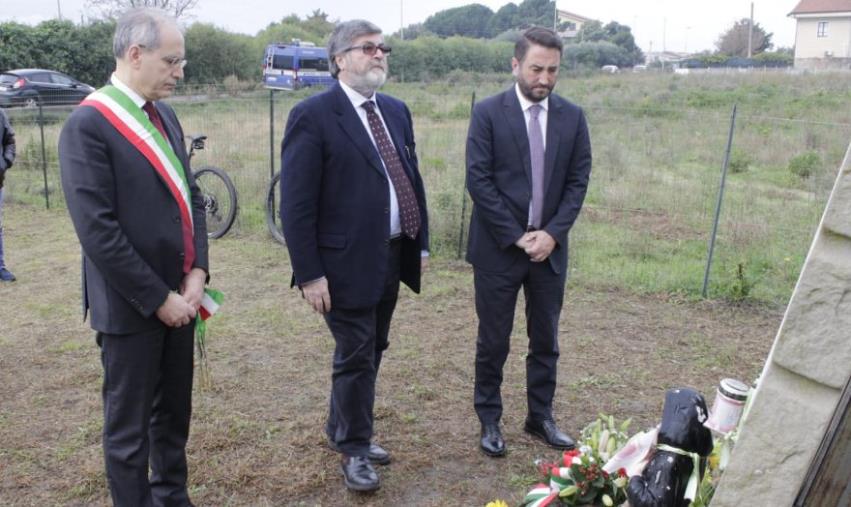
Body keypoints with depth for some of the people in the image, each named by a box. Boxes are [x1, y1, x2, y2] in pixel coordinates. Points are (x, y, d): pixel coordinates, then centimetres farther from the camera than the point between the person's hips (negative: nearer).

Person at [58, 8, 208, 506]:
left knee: (174, 412, 20)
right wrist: (158, 298, -16)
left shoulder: (165, 116, 7)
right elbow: (98, 230, -19)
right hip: (132, 306, -7)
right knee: (130, 425, 10)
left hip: (179, 297, 7)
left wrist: (197, 272, -2)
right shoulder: (88, 125, -15)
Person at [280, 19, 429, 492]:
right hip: (348, 260, -7)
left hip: (393, 256, 7)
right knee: (355, 357, 5)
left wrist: (421, 242, 13)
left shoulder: (396, 111, 11)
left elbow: (412, 178, 17)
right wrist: (309, 273, -17)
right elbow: (296, 203, -14)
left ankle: (343, 429, 38)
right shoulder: (312, 115, -11)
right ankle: (354, 449, 25)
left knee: (370, 353, 18)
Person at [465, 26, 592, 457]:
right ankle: (489, 420, 23)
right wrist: (517, 237, -13)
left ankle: (540, 417, 29)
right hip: (498, 247, -3)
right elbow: (478, 180, -10)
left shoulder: (572, 117, 5)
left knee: (546, 340, 13)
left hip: (550, 246, 3)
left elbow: (578, 181, 4)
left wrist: (552, 233, -9)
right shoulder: (488, 112, -5)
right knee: (493, 341, 7)